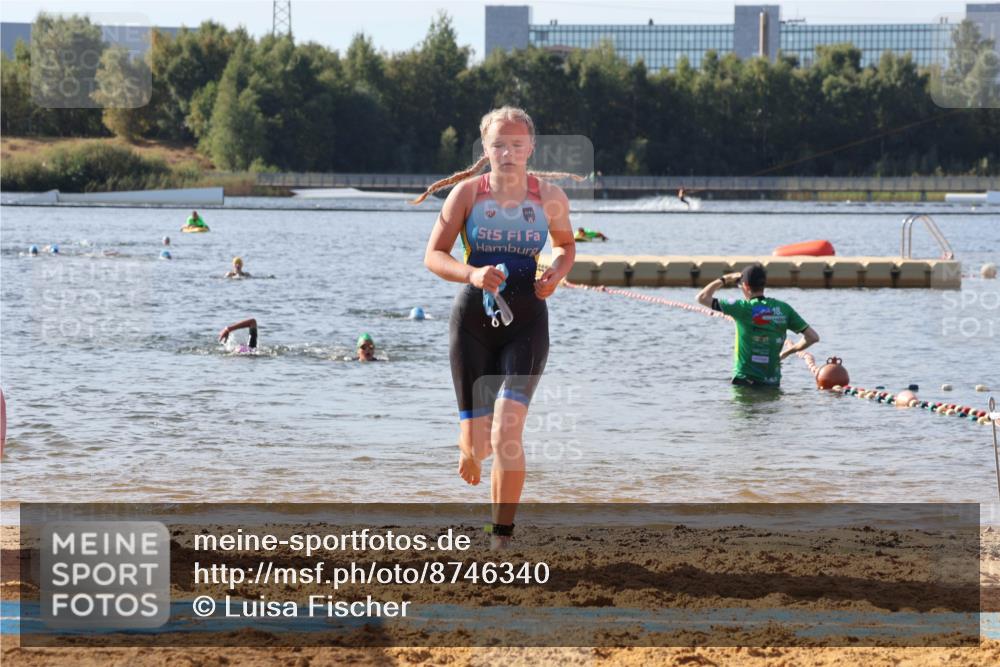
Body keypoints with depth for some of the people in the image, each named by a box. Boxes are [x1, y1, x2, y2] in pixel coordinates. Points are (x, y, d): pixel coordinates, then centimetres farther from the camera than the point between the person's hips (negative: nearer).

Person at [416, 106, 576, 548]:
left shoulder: (549, 197, 2)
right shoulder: (467, 191, -2)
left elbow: (566, 245, 21)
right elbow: (433, 256, -1)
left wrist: (556, 274, -1)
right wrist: (472, 274, -21)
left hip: (525, 321, 0)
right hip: (473, 318, 0)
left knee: (507, 431, -18)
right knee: (478, 440, 2)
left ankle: (502, 535, -8)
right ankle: (468, 448, 43)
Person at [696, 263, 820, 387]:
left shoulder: (743, 308, -8)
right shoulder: (783, 308, 4)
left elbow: (702, 297, -1)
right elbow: (813, 337, 6)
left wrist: (725, 279, 13)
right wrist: (787, 352, 19)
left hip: (746, 380, -4)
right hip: (773, 381, 4)